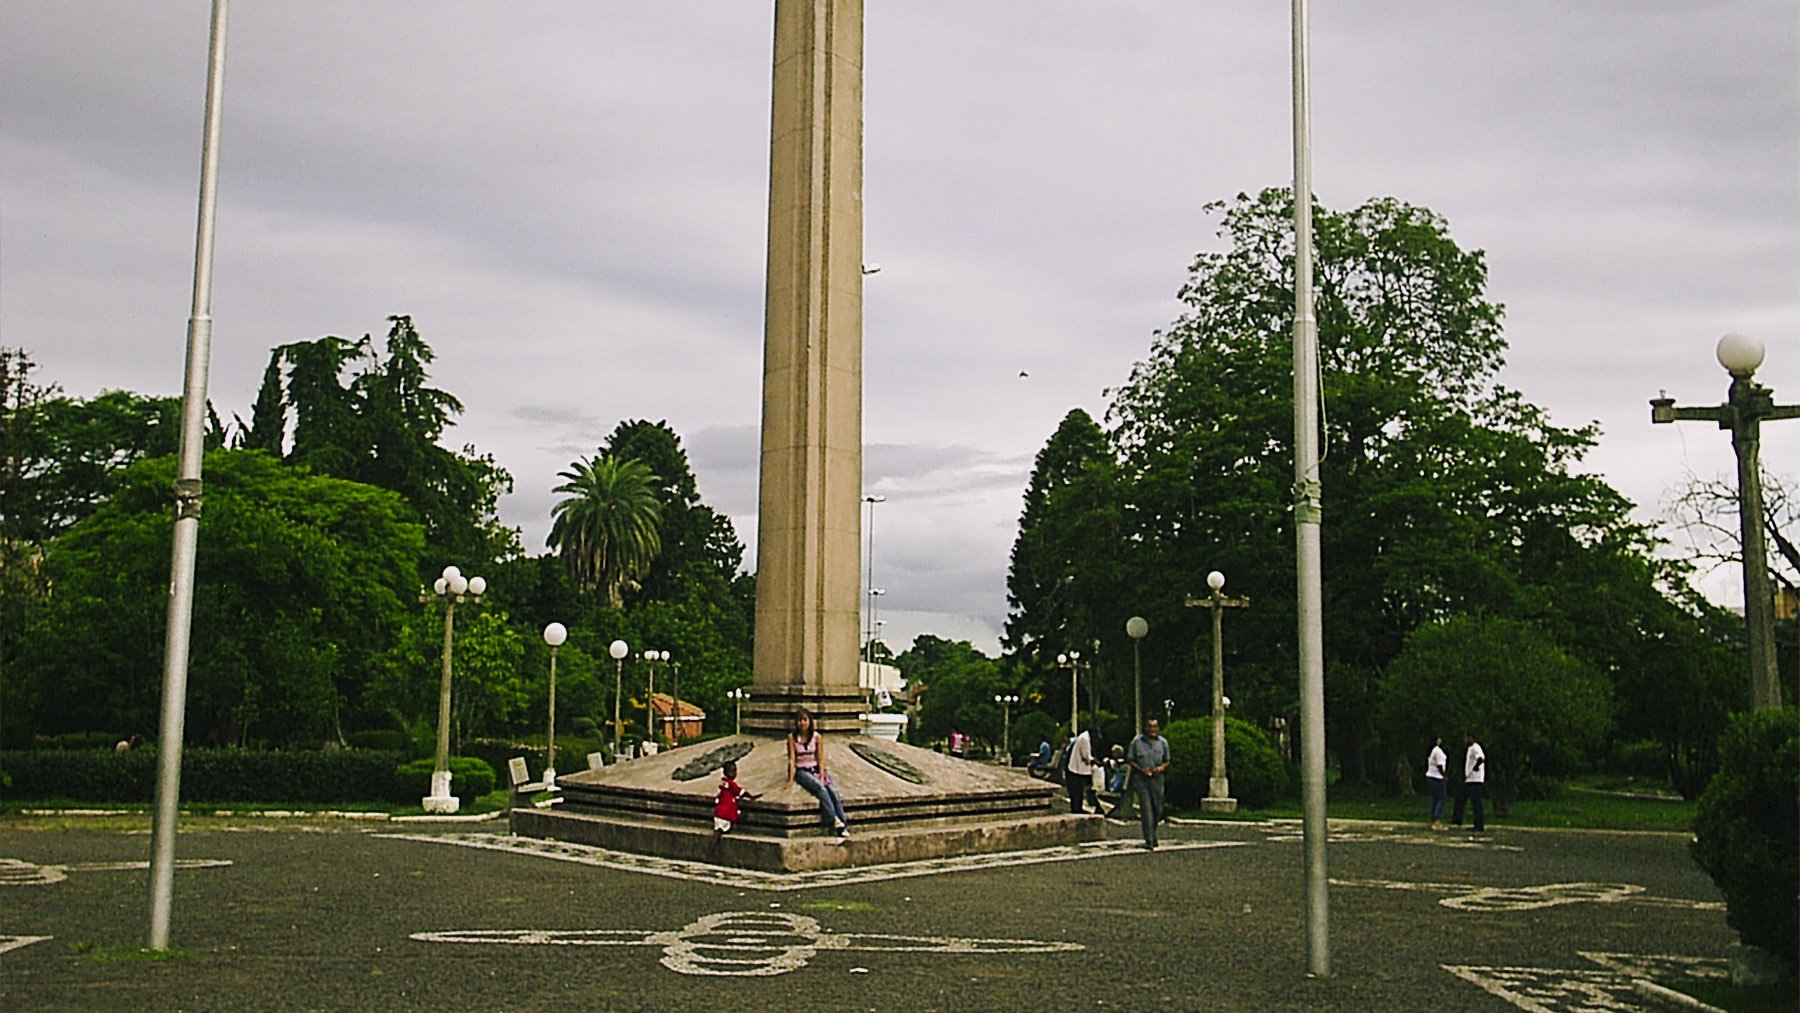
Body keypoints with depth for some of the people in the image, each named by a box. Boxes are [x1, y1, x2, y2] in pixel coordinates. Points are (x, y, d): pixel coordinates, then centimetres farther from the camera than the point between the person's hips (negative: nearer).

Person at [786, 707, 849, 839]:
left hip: (816, 769, 2)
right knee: (821, 789, -30)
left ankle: (844, 827, -27)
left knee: (833, 791, -23)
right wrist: (791, 779, -11)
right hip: (802, 771, -2)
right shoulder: (792, 737, 0)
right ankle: (834, 821, -34)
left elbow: (821, 759, 2)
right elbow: (792, 759, -3)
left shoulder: (817, 737, 4)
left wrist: (822, 776, -10)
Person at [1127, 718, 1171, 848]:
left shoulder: (1163, 742, 6)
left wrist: (1161, 767, -7)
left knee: (1157, 809, 7)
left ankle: (1152, 835, 29)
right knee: (1146, 808, -10)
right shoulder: (1137, 741, -1)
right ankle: (1149, 840, -10)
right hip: (1141, 779, -3)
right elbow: (1130, 760, 4)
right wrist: (1140, 769, -13)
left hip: (1157, 778, 3)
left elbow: (1167, 761, 15)